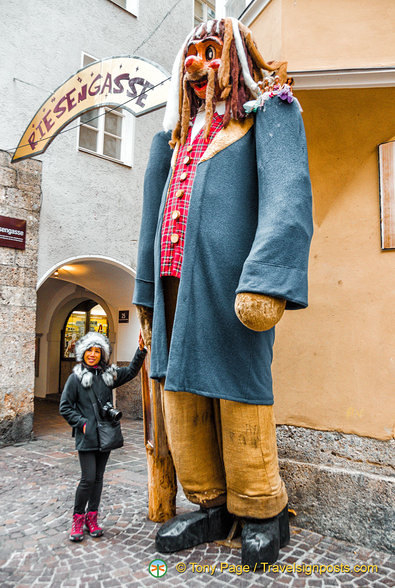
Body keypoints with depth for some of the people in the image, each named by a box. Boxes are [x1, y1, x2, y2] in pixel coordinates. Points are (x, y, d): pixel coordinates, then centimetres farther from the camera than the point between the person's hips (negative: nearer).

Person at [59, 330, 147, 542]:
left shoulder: (108, 375, 7)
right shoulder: (76, 377, -3)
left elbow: (131, 372, 14)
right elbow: (65, 407, -1)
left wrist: (141, 350, 3)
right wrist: (82, 423, -9)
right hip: (86, 436, -4)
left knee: (98, 477, 11)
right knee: (88, 478, -7)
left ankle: (92, 517, 24)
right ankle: (78, 518, 12)